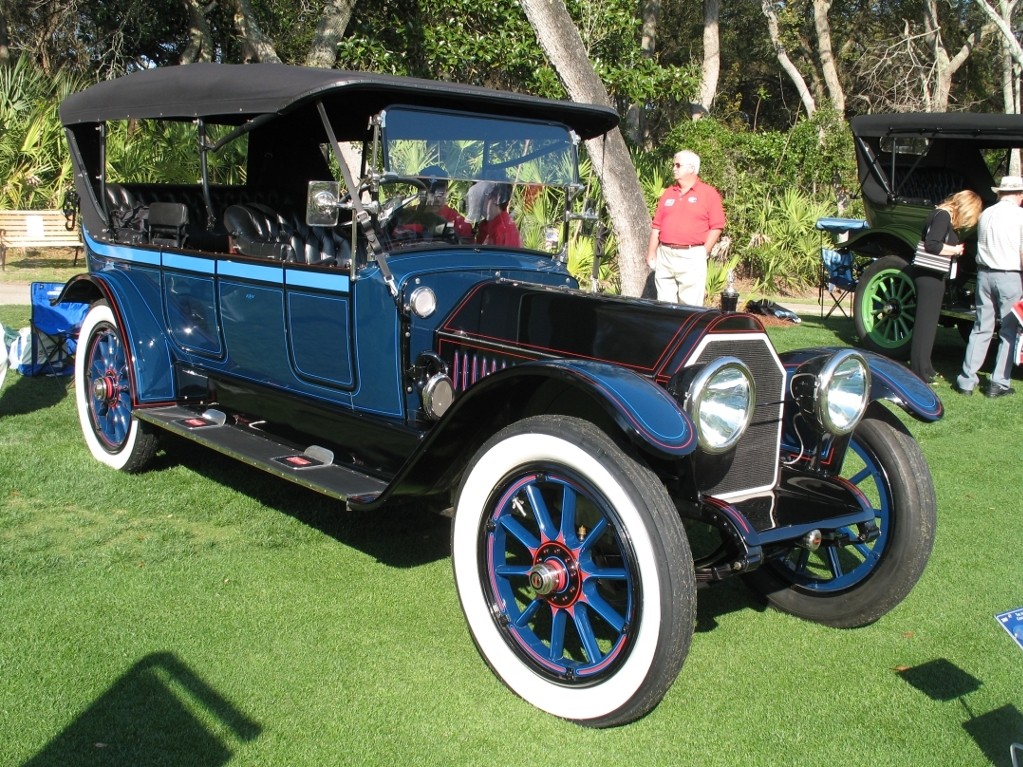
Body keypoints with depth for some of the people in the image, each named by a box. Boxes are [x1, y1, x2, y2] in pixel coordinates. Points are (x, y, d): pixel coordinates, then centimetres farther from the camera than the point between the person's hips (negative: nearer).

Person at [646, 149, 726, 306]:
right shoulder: (668, 193, 14)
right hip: (664, 255, 5)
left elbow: (716, 227, -4)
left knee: (690, 307, -3)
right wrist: (651, 252, 9)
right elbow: (657, 225, 14)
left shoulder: (709, 193, 0)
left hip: (692, 257, -5)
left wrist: (704, 252, -9)